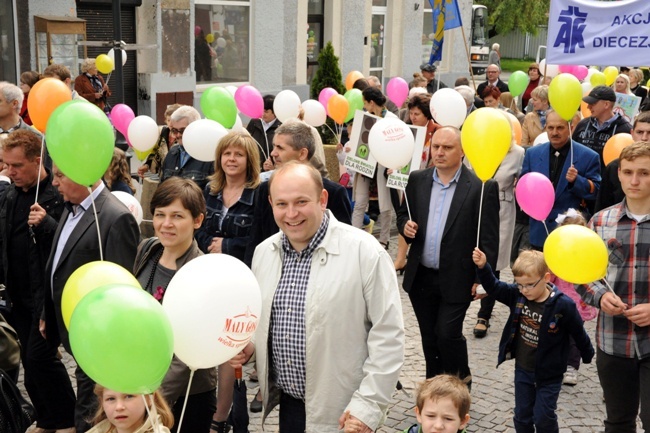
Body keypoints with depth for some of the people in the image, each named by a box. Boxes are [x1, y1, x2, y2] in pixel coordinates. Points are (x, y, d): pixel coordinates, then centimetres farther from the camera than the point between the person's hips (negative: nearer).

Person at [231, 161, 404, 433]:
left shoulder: (365, 252, -15)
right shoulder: (263, 252, 3)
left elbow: (388, 336, -14)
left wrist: (368, 406, -16)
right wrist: (247, 344, -2)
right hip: (288, 404, 5)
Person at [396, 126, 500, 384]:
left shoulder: (482, 188, -11)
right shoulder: (417, 180, 3)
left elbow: (489, 238, -10)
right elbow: (403, 215, 15)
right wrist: (405, 226, -9)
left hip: (456, 280, -4)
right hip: (420, 277, 5)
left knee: (447, 334, -6)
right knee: (429, 338, 15)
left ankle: (461, 380, 23)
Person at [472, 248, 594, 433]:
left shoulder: (563, 305, -22)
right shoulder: (517, 295, -10)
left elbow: (579, 334, -9)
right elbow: (494, 287, -1)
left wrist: (588, 356, 5)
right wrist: (483, 267, -18)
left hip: (549, 375, -4)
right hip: (522, 370, 5)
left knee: (543, 418, 3)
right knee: (522, 415, 15)